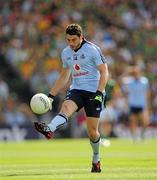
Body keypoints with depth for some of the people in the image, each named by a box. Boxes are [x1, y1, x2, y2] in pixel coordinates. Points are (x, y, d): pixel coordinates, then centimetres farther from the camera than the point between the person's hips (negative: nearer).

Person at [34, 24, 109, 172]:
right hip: (76, 90, 4)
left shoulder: (92, 49, -6)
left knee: (92, 130, -2)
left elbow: (104, 72, -8)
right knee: (66, 106, -30)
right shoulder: (66, 53, 11)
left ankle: (96, 160, 20)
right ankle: (49, 130, -58)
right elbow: (64, 77, 23)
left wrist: (99, 93, -21)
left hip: (93, 91, -4)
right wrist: (51, 96, 16)